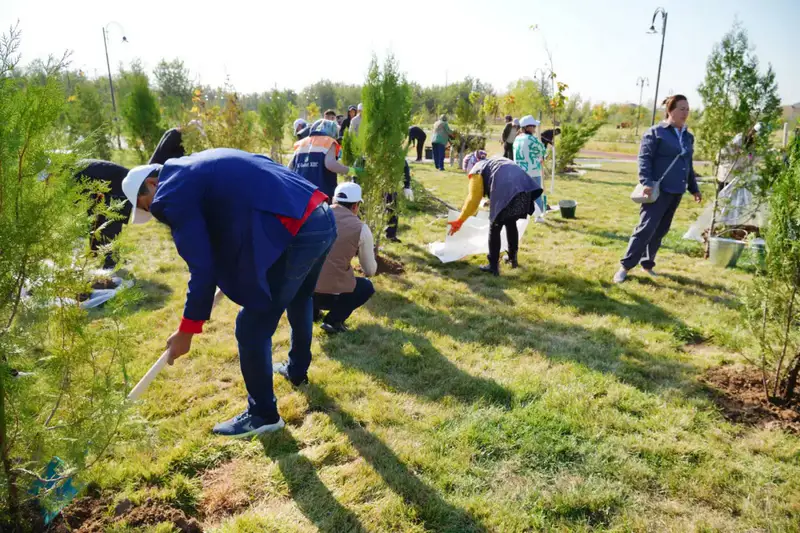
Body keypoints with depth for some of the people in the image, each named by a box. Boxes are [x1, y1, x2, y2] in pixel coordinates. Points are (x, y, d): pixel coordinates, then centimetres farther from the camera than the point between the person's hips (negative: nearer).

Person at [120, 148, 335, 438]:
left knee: (252, 329, 6)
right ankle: (297, 370, 56)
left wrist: (187, 330, 5)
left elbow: (202, 269, -5)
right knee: (298, 299, 33)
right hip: (324, 218, 10)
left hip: (296, 234, -10)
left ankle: (263, 414, 24)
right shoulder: (200, 165, 25)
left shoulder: (173, 194, -2)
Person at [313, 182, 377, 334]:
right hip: (329, 295, -4)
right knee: (367, 286, 25)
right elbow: (370, 271, 8)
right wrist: (370, 254, 33)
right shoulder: (361, 229, -2)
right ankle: (333, 320, 5)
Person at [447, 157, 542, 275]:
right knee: (511, 224, 27)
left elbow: (473, 199, 6)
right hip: (524, 188, 7)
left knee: (494, 229, 8)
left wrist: (460, 220, 10)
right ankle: (513, 258, 38)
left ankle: (493, 266, 12)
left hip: (506, 194, -7)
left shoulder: (476, 170, 16)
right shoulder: (496, 161, 37)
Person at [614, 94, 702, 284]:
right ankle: (625, 266, -5)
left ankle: (647, 263, 22)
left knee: (661, 230, 11)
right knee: (646, 228, -11)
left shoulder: (688, 137, 16)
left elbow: (689, 166, 22)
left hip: (676, 192, 7)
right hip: (658, 190, -7)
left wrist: (694, 188, 21)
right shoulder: (655, 132, -5)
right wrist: (646, 182, -24)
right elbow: (644, 159, -12)